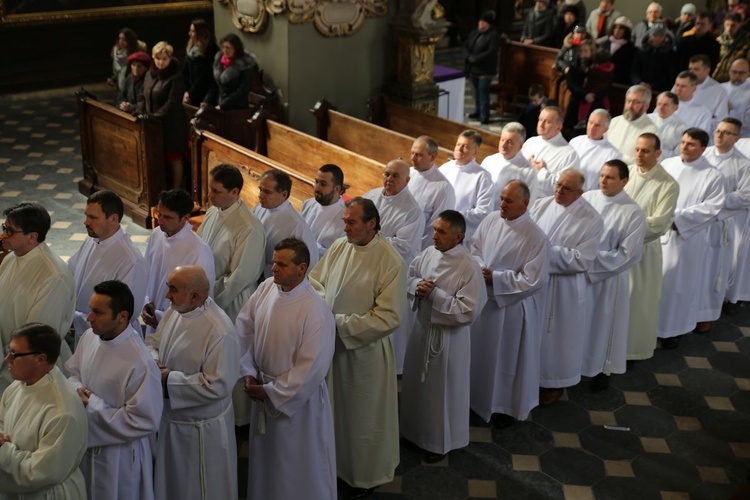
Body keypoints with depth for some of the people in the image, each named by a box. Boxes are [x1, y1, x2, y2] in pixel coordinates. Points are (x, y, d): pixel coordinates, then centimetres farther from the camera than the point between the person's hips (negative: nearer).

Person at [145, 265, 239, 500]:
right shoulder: (175, 311, -3)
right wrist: (153, 359, -12)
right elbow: (154, 340, 12)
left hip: (201, 429, -8)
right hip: (171, 417, 8)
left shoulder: (220, 332, -29)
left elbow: (217, 386, -29)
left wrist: (169, 380, -23)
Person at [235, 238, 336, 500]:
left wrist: (271, 392, -17)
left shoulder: (316, 312, -26)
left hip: (298, 398, -6)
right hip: (263, 389, 6)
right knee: (265, 456, 24)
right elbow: (244, 329, 3)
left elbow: (312, 367, -23)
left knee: (298, 466, 11)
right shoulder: (266, 287, -7)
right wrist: (248, 372, -5)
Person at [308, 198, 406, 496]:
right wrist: (321, 300, -12)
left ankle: (367, 475, 35)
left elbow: (389, 317, -22)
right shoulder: (339, 247, -2)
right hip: (331, 344, 5)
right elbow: (315, 280, 11)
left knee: (364, 415, 12)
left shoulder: (391, 262, -20)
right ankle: (336, 461, 43)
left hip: (365, 351, -5)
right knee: (333, 408, 20)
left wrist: (341, 324, -22)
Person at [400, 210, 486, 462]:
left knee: (442, 390, 11)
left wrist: (435, 294, -26)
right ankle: (415, 429, 46)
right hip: (422, 328, 7)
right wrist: (417, 285, -14)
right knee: (417, 383, 23)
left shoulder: (469, 268, -24)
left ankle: (441, 441, 32)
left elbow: (468, 311, -26)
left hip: (448, 337, -6)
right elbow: (408, 277, 9)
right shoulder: (429, 253, -4)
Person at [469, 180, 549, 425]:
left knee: (508, 357, 11)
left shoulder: (536, 237, -21)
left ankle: (508, 405, 31)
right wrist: (480, 268, -12)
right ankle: (479, 395, 42)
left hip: (512, 307, -5)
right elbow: (475, 248, 9)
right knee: (480, 351, 20)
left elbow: (533, 280, -21)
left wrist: (496, 278, -20)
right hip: (482, 299, 6)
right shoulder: (491, 220, -4)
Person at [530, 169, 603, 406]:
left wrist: (546, 250, -21)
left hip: (563, 289, -4)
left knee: (556, 335, 10)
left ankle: (555, 383, 30)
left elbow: (581, 260, -18)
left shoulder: (591, 219, -14)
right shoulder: (541, 204, 0)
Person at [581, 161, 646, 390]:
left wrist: (593, 260, -18)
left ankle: (603, 369, 31)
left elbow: (628, 255, -14)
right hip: (577, 273, 3)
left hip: (608, 279, -3)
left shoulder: (633, 212, -12)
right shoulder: (587, 198, -2)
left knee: (604, 324, 13)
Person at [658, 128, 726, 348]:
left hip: (686, 238, -3)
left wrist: (678, 218, -19)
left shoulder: (712, 176, -5)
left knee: (677, 283, 4)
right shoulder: (667, 164, 6)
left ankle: (672, 329, 18)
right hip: (656, 233, 4)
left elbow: (711, 208, -12)